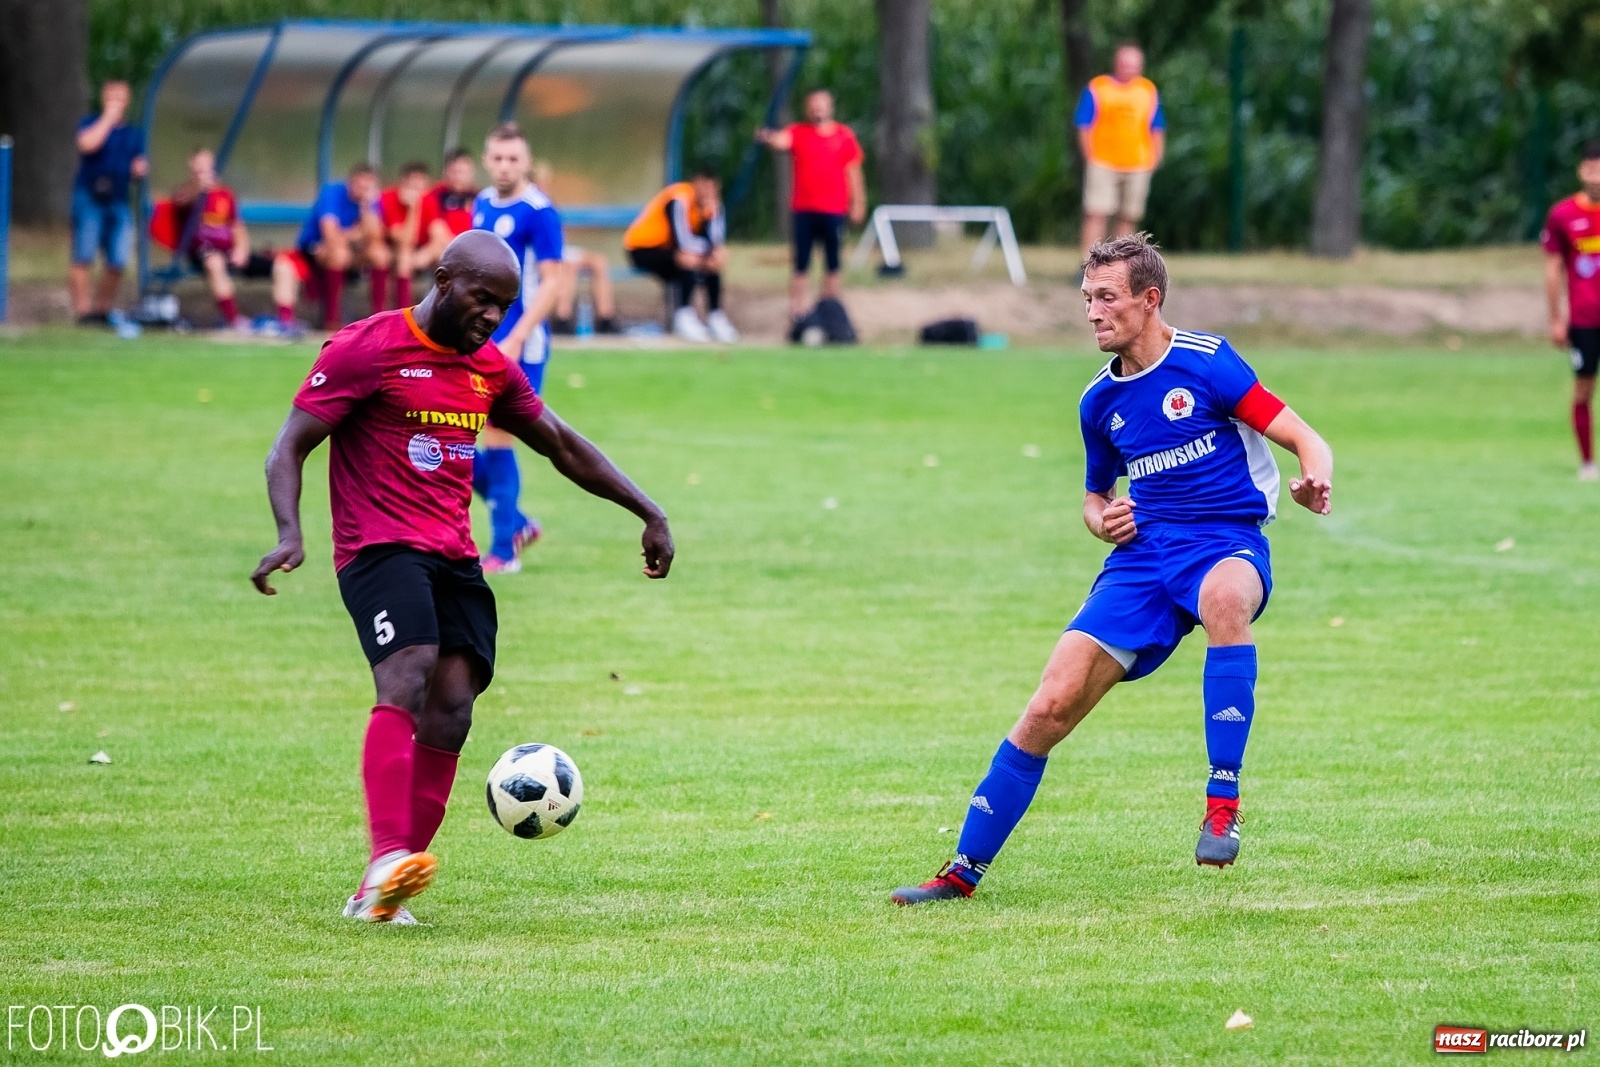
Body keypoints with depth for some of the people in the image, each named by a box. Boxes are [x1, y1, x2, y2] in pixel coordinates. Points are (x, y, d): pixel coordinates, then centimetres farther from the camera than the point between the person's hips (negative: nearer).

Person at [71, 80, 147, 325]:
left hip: (118, 201, 4)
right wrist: (108, 117, -14)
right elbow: (87, 144, -20)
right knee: (83, 257, -10)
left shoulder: (134, 134, 17)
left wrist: (140, 170, -1)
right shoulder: (91, 123, 2)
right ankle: (82, 309, -8)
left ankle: (102, 308, 10)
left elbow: (137, 167, 23)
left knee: (117, 263, -3)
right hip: (89, 198, -4)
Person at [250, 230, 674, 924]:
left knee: (452, 710, -9)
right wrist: (289, 534, -24)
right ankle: (389, 857, -41)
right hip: (380, 548, -6)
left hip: (456, 558, 6)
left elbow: (563, 447, 27)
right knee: (407, 678, -28)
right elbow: (290, 448, -7)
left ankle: (379, 893, -7)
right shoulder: (366, 348, -4)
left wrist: (647, 513, 24)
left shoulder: (490, 368, 16)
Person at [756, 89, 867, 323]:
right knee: (801, 264, 0)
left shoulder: (845, 135, 6)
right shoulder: (798, 132, 2)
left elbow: (853, 171, 10)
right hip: (804, 210, -1)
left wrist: (858, 203, 8)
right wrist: (768, 138, -41)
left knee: (832, 264, 7)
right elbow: (780, 141, -18)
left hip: (834, 210, 1)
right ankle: (796, 311, 2)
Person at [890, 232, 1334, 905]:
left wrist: (1314, 484, -31)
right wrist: (1102, 519, 5)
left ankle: (1223, 804, -38)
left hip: (1228, 541, -5)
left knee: (1225, 597, -43)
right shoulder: (1099, 401, 13)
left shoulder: (1207, 361, -5)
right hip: (1143, 553, 5)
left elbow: (1304, 440, -8)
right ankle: (964, 869, 4)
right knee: (1051, 707, -8)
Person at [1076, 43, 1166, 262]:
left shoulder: (1149, 91, 11)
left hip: (1138, 166, 3)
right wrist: (1090, 156, -6)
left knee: (1128, 219, 6)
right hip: (1102, 163, -3)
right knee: (1096, 214, -12)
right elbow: (1084, 127, 2)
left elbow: (1157, 129, 14)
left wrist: (1156, 158, 4)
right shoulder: (1096, 89, 2)